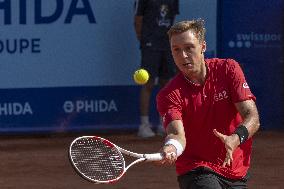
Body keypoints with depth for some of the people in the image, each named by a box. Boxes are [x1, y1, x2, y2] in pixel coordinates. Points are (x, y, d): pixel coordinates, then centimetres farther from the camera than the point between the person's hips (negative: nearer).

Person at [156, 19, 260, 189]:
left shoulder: (229, 69, -5)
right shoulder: (169, 95, -11)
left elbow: (252, 118, -13)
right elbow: (178, 134, -25)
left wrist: (236, 139, -35)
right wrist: (171, 148, -50)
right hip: (196, 173, -3)